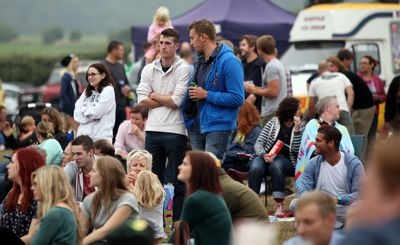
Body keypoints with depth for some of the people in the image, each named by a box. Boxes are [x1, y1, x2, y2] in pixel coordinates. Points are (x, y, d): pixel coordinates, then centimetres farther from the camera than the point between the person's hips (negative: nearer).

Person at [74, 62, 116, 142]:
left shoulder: (108, 90, -1)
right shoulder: (87, 92, 17)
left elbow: (96, 113, -10)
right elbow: (77, 115, 8)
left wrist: (84, 110, 5)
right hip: (84, 135, 5)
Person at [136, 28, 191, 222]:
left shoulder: (183, 69, -4)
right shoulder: (149, 69, 10)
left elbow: (177, 100, -13)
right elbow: (142, 101, 1)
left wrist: (154, 95, -1)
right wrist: (167, 100, -6)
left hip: (175, 131, -5)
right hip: (153, 130, 5)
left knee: (176, 180, 0)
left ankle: (178, 221, 5)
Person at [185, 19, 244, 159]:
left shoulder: (229, 61, -13)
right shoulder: (200, 61, 14)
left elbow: (237, 98, -19)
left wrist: (206, 95, -17)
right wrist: (193, 92, 7)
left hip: (218, 128, -9)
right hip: (196, 126, 9)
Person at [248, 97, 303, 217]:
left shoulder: (299, 127, 11)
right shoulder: (273, 123, 10)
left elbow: (297, 151, -3)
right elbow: (258, 143, 4)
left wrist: (296, 130, -10)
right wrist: (263, 155, -16)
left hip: (286, 160, -1)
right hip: (266, 157, 1)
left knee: (276, 166, -37)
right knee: (256, 168, -34)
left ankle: (279, 205, -41)